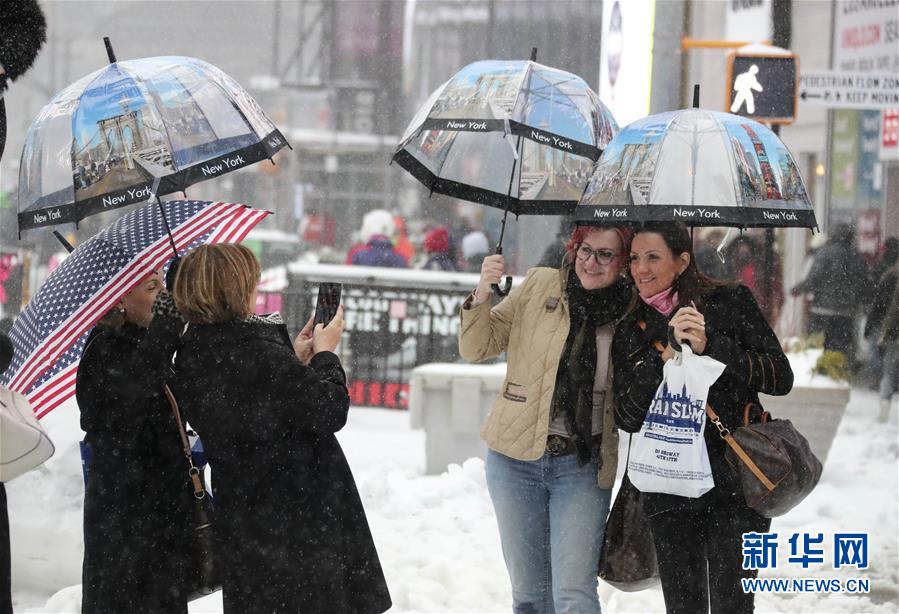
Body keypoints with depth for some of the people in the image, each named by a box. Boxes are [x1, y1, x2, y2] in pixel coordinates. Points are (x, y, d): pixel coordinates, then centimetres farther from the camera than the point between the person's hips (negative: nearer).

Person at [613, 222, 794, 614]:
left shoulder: (730, 303, 0)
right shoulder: (631, 333, 10)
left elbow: (781, 377, -6)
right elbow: (625, 417, -1)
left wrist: (710, 346, -16)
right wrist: (666, 354, -14)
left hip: (734, 486, -4)